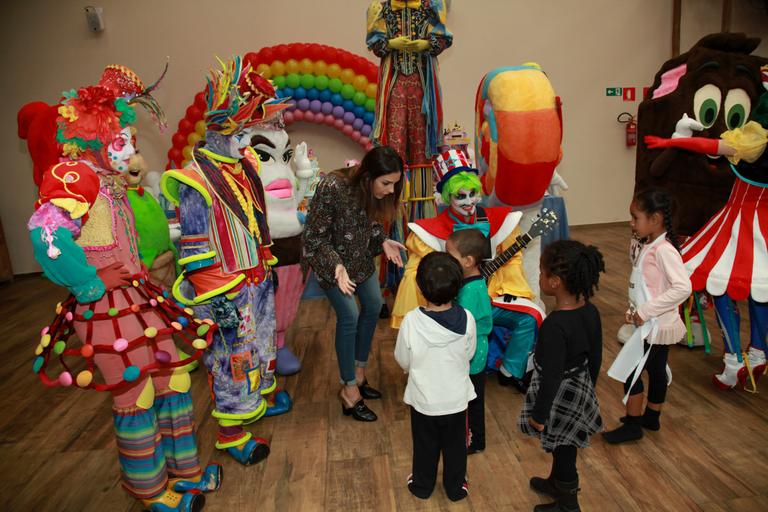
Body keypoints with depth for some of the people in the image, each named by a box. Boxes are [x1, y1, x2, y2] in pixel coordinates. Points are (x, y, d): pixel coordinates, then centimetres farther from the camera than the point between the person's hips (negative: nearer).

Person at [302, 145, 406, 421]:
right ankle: (349, 388, 7)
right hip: (331, 259, -7)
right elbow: (314, 237, -26)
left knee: (374, 306, 11)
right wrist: (336, 266, -38)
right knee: (349, 316, -11)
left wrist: (383, 241, -11)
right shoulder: (332, 189, -33)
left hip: (361, 257, 7)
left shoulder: (375, 191, -14)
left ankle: (359, 371, 29)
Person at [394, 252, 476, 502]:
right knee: (455, 445, 24)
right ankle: (456, 488, 45)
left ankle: (422, 486, 45)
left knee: (425, 446, 23)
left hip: (424, 399, -1)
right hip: (456, 398, 1)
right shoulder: (467, 319, -22)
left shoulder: (411, 321, -26)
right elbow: (469, 354, -4)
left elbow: (403, 361, -11)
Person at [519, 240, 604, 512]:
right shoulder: (591, 311, -10)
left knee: (562, 449, 16)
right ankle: (557, 483, 52)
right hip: (580, 389, 7)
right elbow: (596, 358, 4)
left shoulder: (554, 325, -33)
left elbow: (551, 377, -25)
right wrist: (588, 387, 20)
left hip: (560, 397, -7)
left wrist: (539, 414, -12)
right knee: (563, 446, 28)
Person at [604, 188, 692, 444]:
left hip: (655, 327, -9)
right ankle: (651, 417, 38)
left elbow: (683, 288, -32)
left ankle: (632, 425, 16)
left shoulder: (664, 250, -23)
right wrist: (634, 309, 2)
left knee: (629, 371, 0)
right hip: (654, 325, 9)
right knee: (656, 370, 21)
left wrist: (645, 311, -27)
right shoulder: (649, 247, 5)